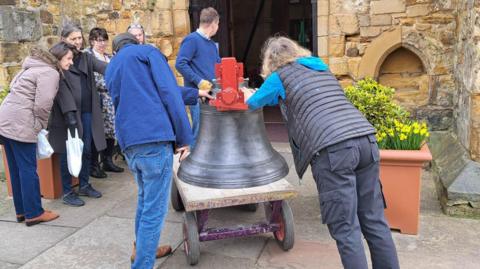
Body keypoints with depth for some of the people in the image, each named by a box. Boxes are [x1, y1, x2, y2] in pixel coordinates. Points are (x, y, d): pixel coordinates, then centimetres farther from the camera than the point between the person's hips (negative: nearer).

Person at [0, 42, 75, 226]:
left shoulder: (36, 67, 20)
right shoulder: (50, 73, -10)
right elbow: (42, 105, -18)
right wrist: (41, 127, -1)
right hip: (20, 125, -10)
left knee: (16, 169, 14)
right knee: (28, 170, -1)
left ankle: (21, 211, 24)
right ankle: (34, 214, 8)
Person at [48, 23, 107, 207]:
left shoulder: (87, 58, 12)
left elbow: (103, 67, -7)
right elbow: (61, 87, -13)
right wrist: (69, 112, -23)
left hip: (87, 112, 5)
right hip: (67, 113, -5)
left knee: (87, 150, 12)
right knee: (68, 152, 1)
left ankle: (84, 185, 27)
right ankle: (67, 192, 12)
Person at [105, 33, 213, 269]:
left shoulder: (111, 69, 28)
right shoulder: (147, 51, 9)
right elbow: (167, 92, -5)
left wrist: (194, 93, 40)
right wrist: (184, 137, -3)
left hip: (128, 143, 7)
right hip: (155, 138, -7)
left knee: (145, 199, 25)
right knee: (155, 209, 0)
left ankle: (142, 250, 40)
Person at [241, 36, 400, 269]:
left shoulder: (280, 76, 12)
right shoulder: (321, 67, 29)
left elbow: (255, 102, 30)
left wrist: (249, 97, 55)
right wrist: (255, 95, 57)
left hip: (332, 150, -6)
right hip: (365, 140, 7)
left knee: (345, 230, 1)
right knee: (374, 221, 13)